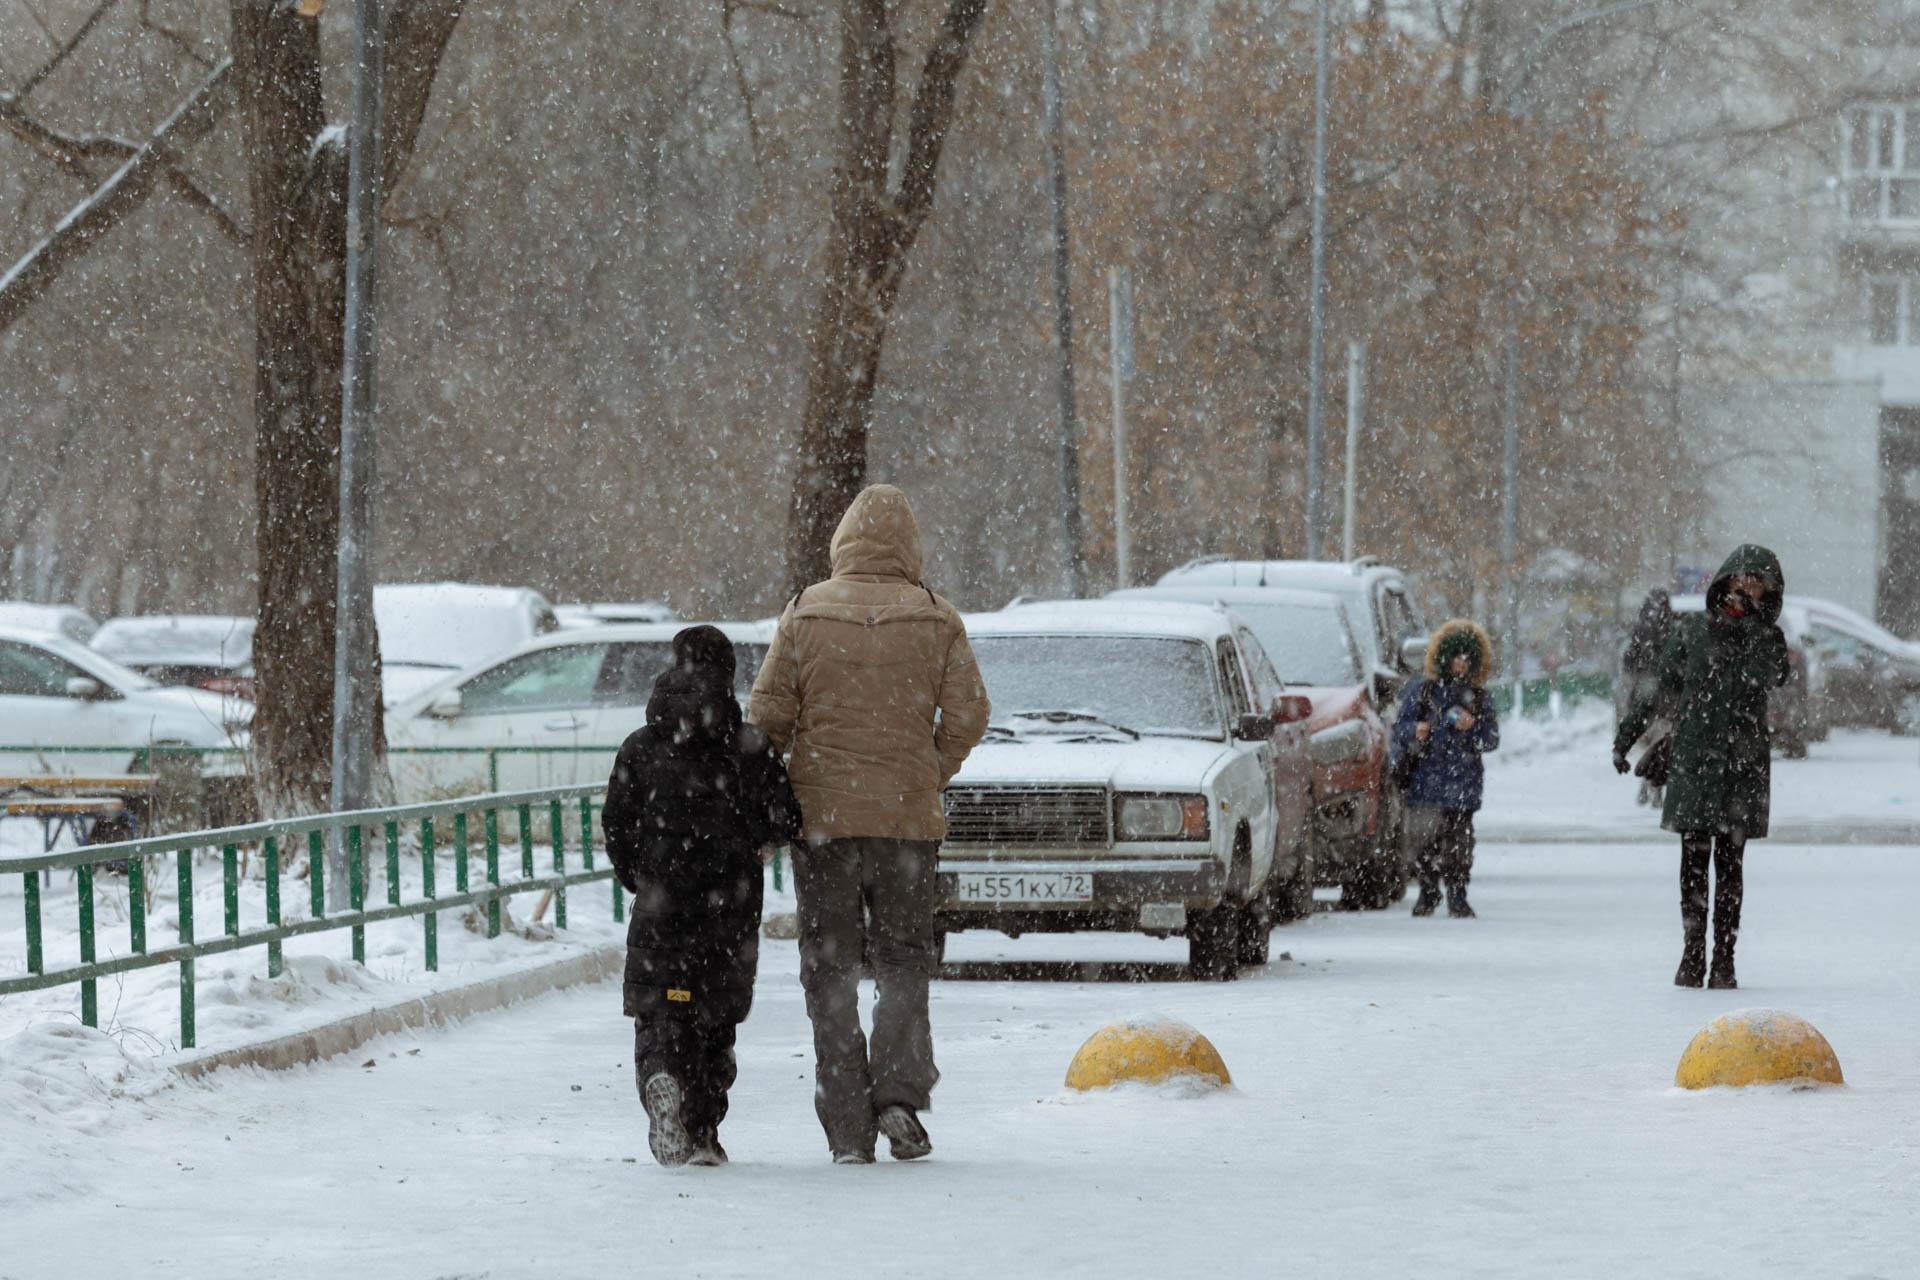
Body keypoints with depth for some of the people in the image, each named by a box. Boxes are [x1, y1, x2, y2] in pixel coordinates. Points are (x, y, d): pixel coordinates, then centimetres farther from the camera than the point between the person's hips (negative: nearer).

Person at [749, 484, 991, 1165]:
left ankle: (847, 1127, 2)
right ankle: (900, 1092, -9)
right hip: (908, 820, 0)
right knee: (904, 958, 12)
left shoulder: (807, 615, -2)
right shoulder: (936, 622, 0)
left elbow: (768, 713, -3)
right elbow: (967, 715, -4)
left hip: (822, 816, 0)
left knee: (830, 967, 6)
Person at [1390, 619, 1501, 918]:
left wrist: (1472, 728, -12)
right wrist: (1414, 733, -17)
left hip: (1463, 783, 1)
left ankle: (1457, 895, 9)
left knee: (1459, 842, -1)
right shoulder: (1422, 689, 5)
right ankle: (1428, 891, 12)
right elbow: (1400, 727, 5)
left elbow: (1492, 739, 8)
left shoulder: (1479, 696, 10)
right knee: (1426, 841, -3)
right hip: (1426, 779, -1)